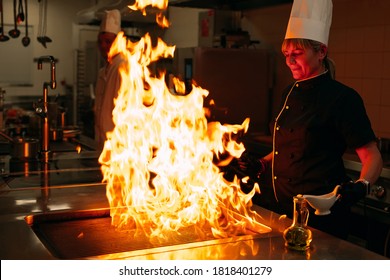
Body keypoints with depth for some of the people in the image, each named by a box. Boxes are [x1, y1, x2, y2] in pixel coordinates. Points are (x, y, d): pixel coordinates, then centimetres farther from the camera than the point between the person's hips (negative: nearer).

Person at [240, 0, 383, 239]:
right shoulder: (291, 93, 9)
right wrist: (261, 164, 9)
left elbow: (372, 157, -13)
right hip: (280, 205, 7)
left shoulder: (342, 98, -13)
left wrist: (362, 186, -30)